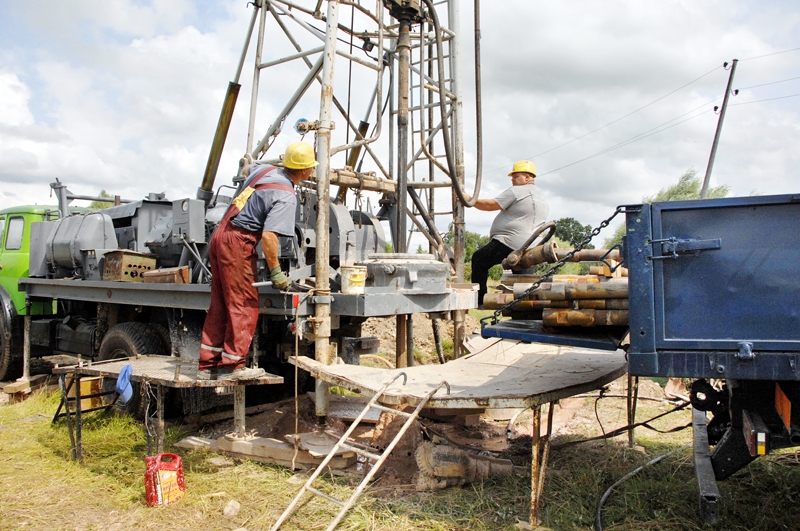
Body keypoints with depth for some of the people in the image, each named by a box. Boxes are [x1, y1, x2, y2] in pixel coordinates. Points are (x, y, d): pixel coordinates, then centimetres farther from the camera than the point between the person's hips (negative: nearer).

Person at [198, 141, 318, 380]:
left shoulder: (265, 169, 11)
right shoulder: (286, 197, -14)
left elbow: (246, 169, 37)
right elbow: (268, 236, -22)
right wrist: (276, 272, -14)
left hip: (220, 235, 9)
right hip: (239, 243, -9)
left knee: (219, 306, 12)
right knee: (245, 305, -2)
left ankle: (208, 365, 17)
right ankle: (231, 366, 2)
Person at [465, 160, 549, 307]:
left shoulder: (516, 191, -8)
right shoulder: (543, 199, 21)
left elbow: (490, 205, -11)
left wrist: (470, 200, -2)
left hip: (509, 244, -9)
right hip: (530, 249, 9)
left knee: (479, 259, 2)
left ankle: (479, 299, 1)